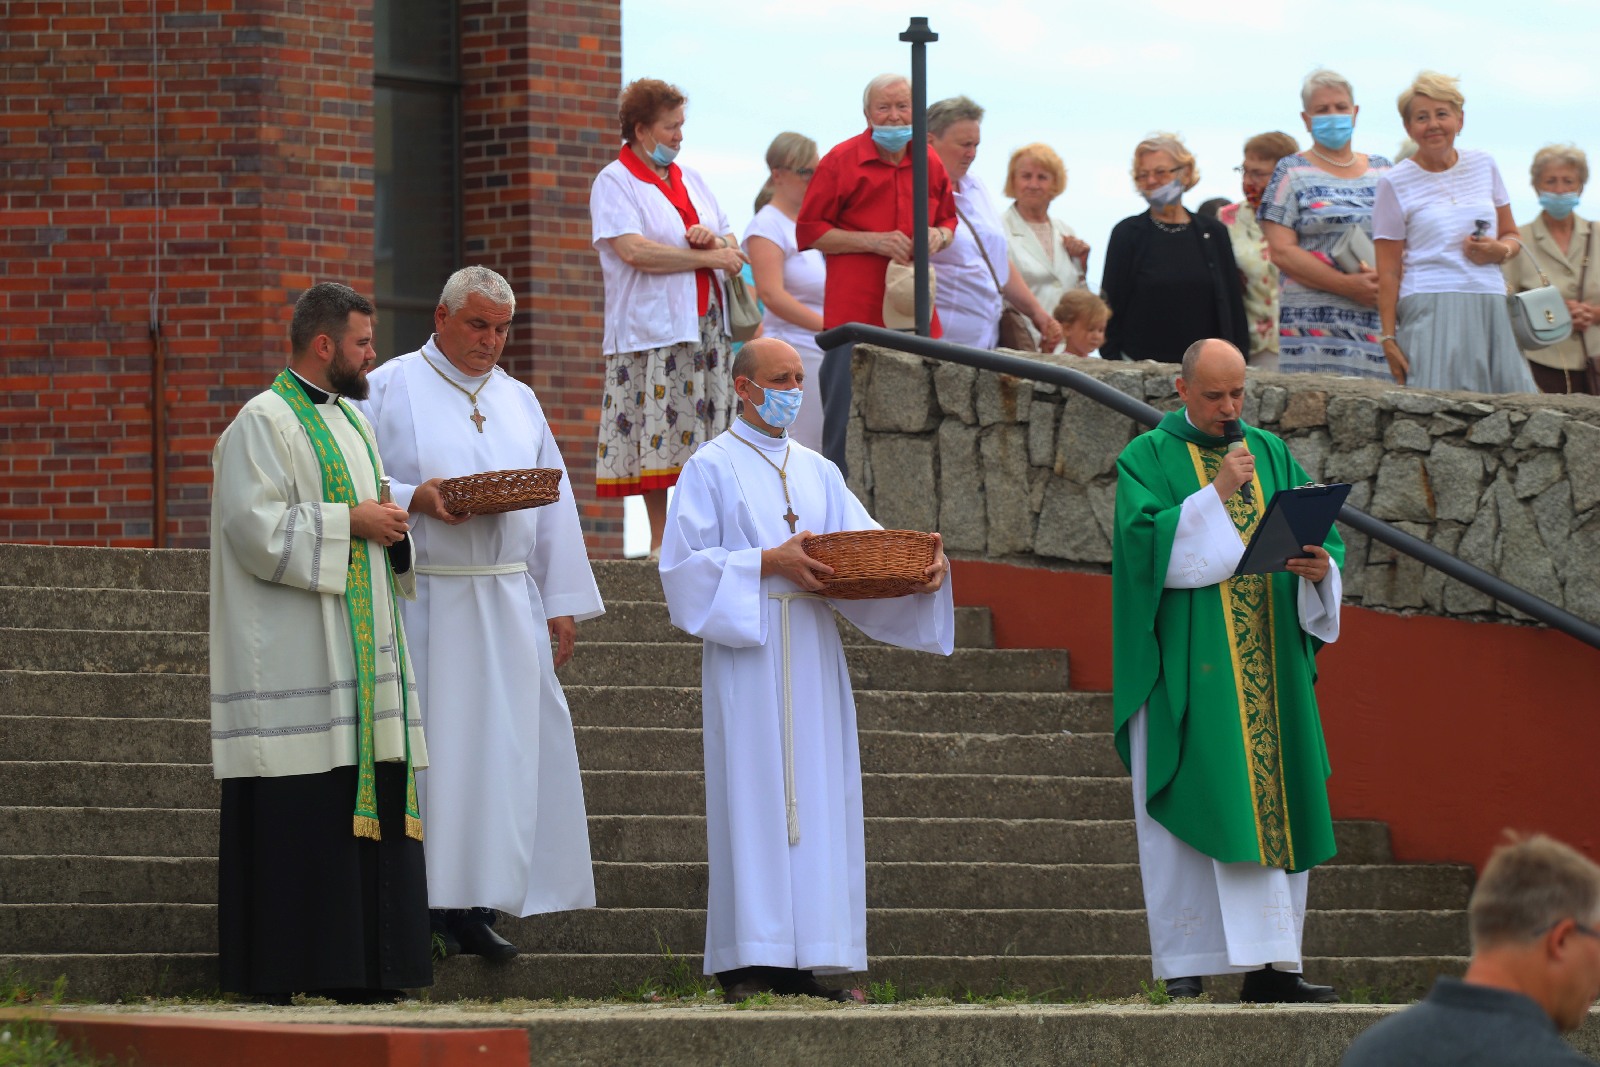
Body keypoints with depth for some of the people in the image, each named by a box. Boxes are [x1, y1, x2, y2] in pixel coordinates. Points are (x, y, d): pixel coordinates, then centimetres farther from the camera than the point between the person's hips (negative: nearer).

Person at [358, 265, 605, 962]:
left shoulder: (519, 402, 18)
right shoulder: (390, 391, 2)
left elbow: (555, 506, 18)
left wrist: (563, 603, 11)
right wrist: (415, 499, -21)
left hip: (509, 604, 5)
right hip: (423, 607, -5)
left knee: (504, 749, 0)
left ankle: (474, 904, 3)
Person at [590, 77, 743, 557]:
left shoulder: (689, 179, 19)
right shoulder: (615, 182, -2)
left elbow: (731, 244, 22)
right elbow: (633, 250, -16)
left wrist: (715, 239, -4)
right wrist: (708, 258, -10)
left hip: (705, 323, 6)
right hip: (652, 329, -6)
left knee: (705, 428, 1)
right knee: (657, 434, -9)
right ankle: (660, 539, -5)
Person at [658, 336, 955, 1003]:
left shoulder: (817, 472, 18)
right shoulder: (711, 468, 3)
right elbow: (685, 564, -6)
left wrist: (923, 563, -8)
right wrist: (768, 563, -16)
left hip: (812, 656, 5)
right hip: (746, 655, -5)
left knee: (815, 800, 0)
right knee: (752, 797, -9)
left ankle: (800, 964, 0)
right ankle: (744, 965, -9)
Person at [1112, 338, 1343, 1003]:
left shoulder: (1271, 455, 15)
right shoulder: (1148, 459, 2)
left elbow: (1322, 535, 10)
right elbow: (1144, 539, -13)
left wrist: (1321, 567, -12)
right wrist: (1216, 493, -18)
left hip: (1268, 664, 4)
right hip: (1186, 666, -4)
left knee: (1276, 808, 0)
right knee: (1189, 810, -6)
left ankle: (1271, 968, 1)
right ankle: (1185, 966, -4)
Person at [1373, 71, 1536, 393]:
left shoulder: (1483, 165, 15)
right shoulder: (1394, 183, 4)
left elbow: (1512, 235, 24)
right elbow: (1388, 272, 1)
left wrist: (1500, 250, -1)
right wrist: (1389, 337, -6)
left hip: (1491, 307, 4)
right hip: (1431, 311, -4)